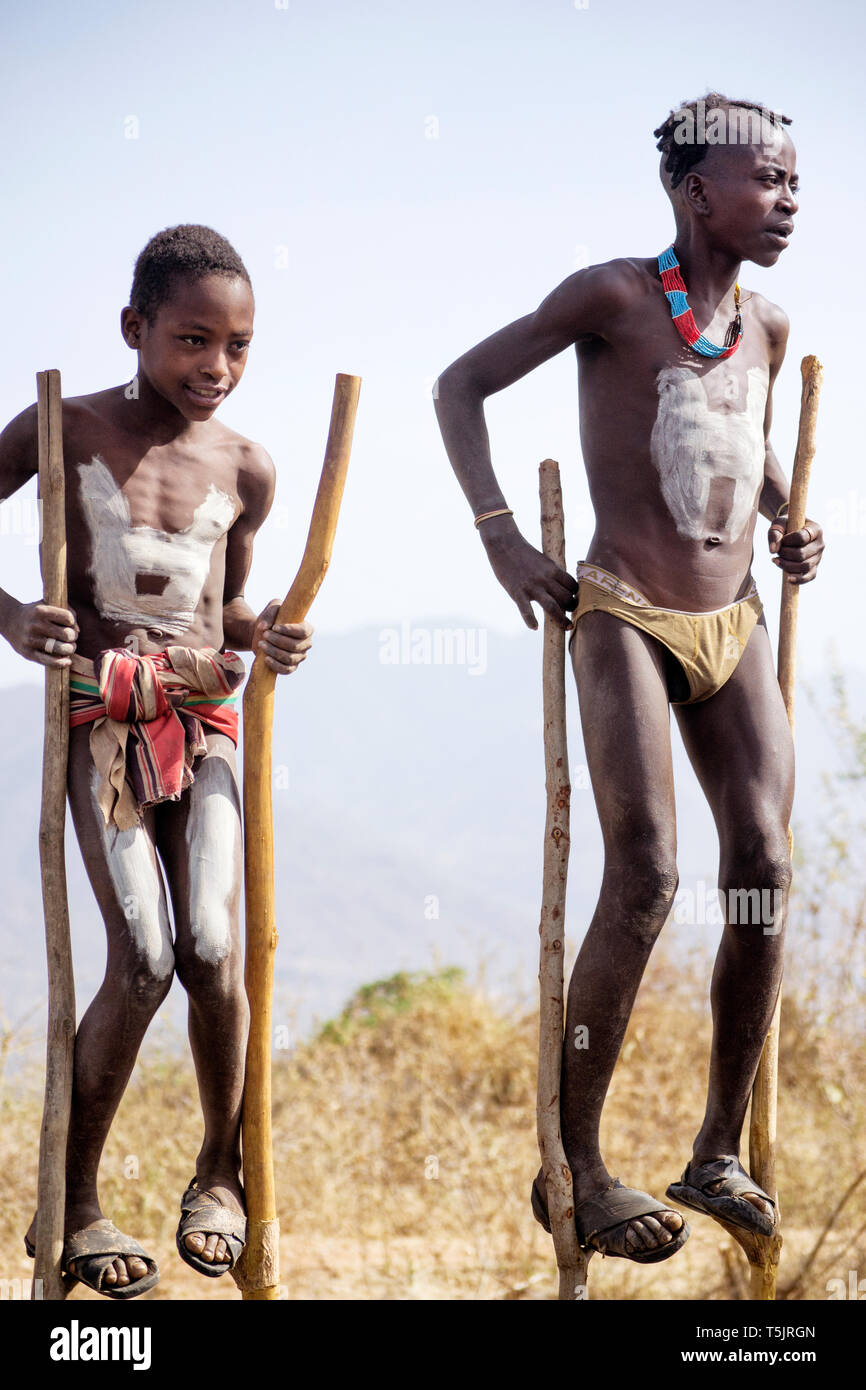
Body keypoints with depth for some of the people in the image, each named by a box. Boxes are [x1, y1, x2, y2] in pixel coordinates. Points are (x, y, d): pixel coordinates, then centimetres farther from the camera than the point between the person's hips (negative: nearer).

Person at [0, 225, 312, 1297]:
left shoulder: (243, 470, 7)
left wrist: (263, 635, -1)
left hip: (205, 715, 3)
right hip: (100, 714, -3)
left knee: (212, 947, -11)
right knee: (143, 959, -14)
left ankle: (222, 1172, 13)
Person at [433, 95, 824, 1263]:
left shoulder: (765, 325, 8)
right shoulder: (613, 296, -9)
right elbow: (461, 386, -4)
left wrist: (790, 524, 10)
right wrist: (501, 536, -13)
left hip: (735, 625, 6)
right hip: (626, 619, -6)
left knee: (765, 872, -3)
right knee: (645, 878, -14)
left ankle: (719, 1157, 8)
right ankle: (573, 1166, -4)